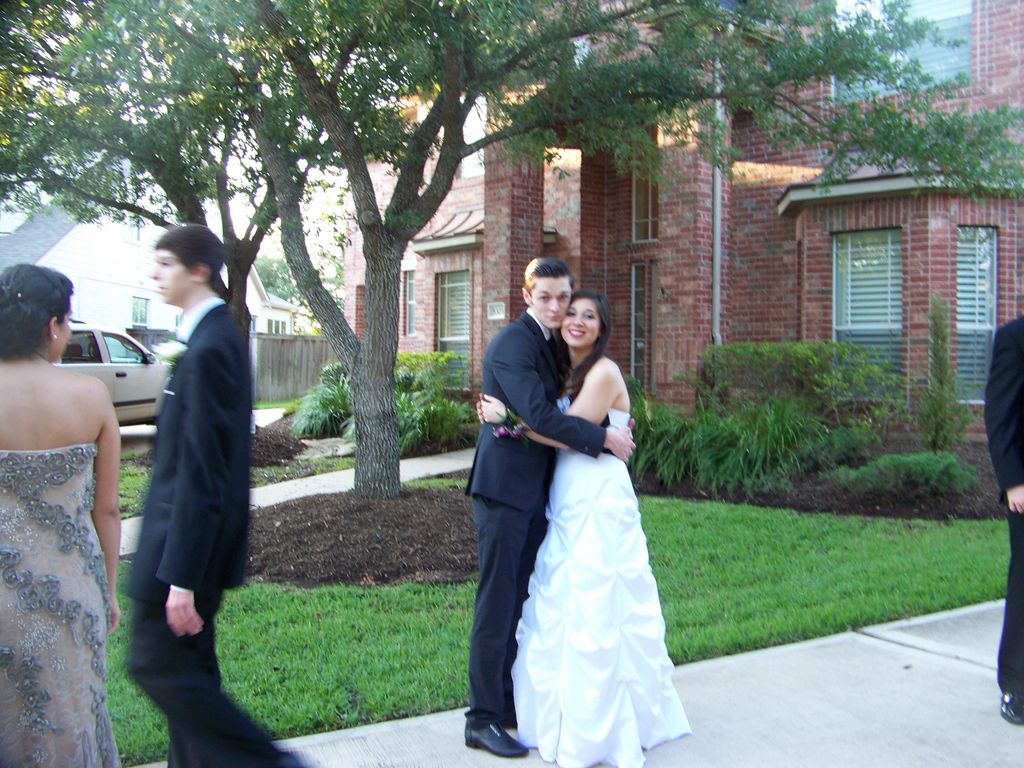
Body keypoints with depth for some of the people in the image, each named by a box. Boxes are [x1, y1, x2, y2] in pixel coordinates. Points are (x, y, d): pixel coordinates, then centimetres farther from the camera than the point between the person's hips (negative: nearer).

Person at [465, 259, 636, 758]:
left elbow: (558, 408, 21)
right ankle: (482, 719, 9)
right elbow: (539, 415, -24)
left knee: (520, 601, 16)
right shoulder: (512, 343, -14)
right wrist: (605, 439, -17)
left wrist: (614, 420, 4)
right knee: (497, 604, -2)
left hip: (535, 490, 9)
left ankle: (510, 701, 29)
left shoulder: (551, 344, 14)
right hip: (504, 489, -9)